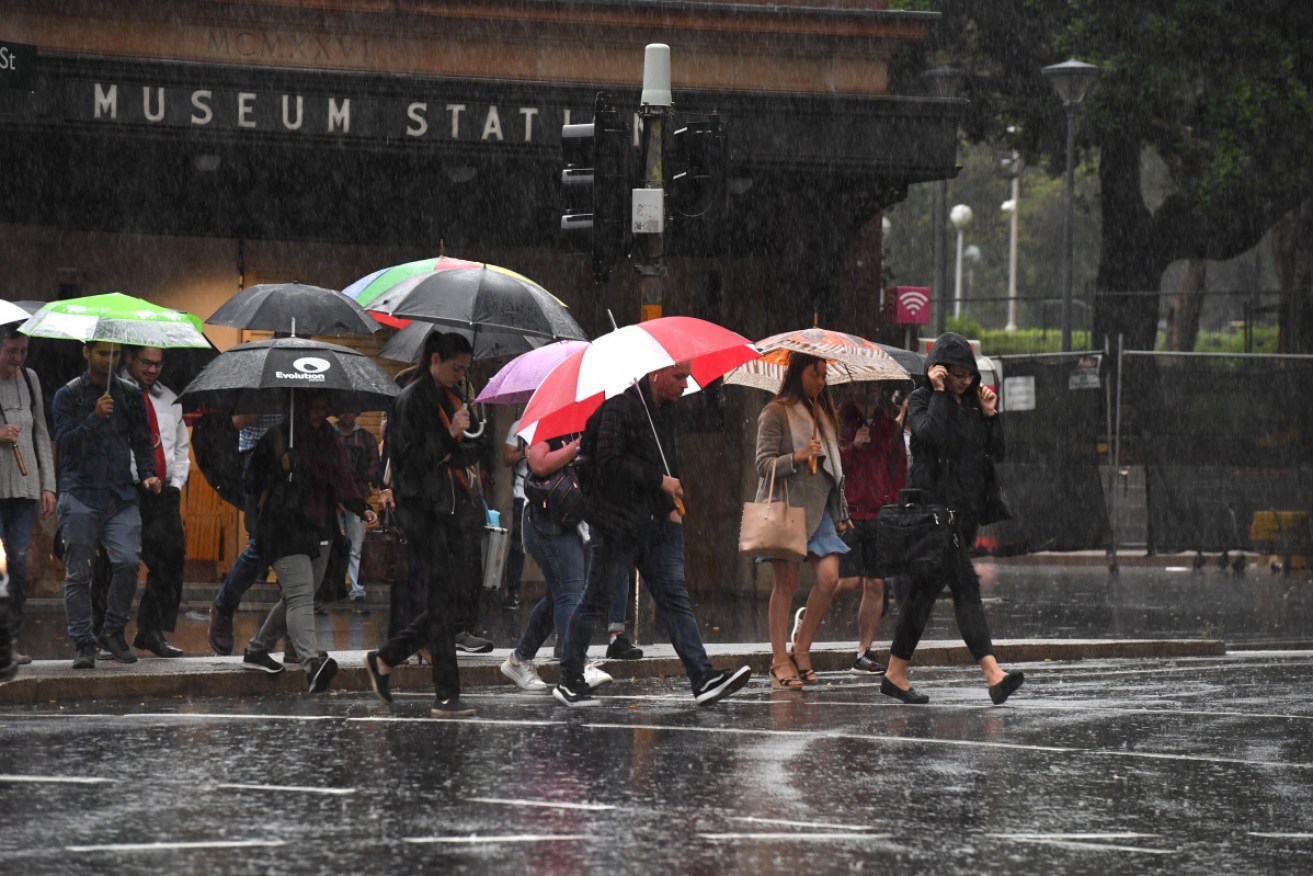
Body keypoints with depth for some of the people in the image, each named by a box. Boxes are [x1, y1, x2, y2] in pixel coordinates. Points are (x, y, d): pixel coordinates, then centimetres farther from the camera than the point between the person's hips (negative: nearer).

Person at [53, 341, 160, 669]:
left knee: (128, 562, -14)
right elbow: (65, 441, -6)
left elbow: (142, 442, 16)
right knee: (78, 573, -2)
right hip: (81, 496, -2)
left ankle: (114, 633, 3)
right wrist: (95, 418, -20)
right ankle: (83, 644, 5)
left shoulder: (130, 396, 13)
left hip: (121, 494, 2)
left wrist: (148, 474, -1)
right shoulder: (68, 395, 4)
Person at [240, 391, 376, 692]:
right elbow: (253, 481, 4)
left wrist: (362, 508, -6)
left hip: (319, 534, 7)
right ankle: (312, 661, -33)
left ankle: (257, 650, 29)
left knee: (294, 598, 12)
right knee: (301, 597, -19)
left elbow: (343, 482, 8)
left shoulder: (330, 442, 14)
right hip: (285, 534, -7)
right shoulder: (276, 439, -4)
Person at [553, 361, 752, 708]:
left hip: (657, 524, 7)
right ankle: (569, 681, 12)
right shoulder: (620, 409, -11)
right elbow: (609, 462, -19)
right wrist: (659, 481, -17)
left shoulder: (664, 413, 16)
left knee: (675, 598, -2)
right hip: (618, 523, -7)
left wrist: (672, 506, 12)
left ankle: (703, 678, -11)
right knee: (595, 603, 1)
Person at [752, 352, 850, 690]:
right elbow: (764, 465, -8)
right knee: (786, 582, -5)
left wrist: (840, 510, 22)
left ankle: (801, 649, 5)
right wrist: (797, 457, -23)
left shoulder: (822, 412, 19)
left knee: (828, 577, -8)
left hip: (819, 508, 6)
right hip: (786, 506, -6)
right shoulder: (776, 412, -3)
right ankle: (780, 660, 0)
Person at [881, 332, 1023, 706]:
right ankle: (993, 674, -25)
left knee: (926, 589, 9)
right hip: (933, 505, -7)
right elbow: (931, 434, -25)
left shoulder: (972, 402, 14)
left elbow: (997, 451, 12)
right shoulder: (921, 401, -5)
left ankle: (896, 674, 15)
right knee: (965, 585, -16)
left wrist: (990, 414, 0)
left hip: (965, 508, 7)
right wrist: (940, 393, -17)